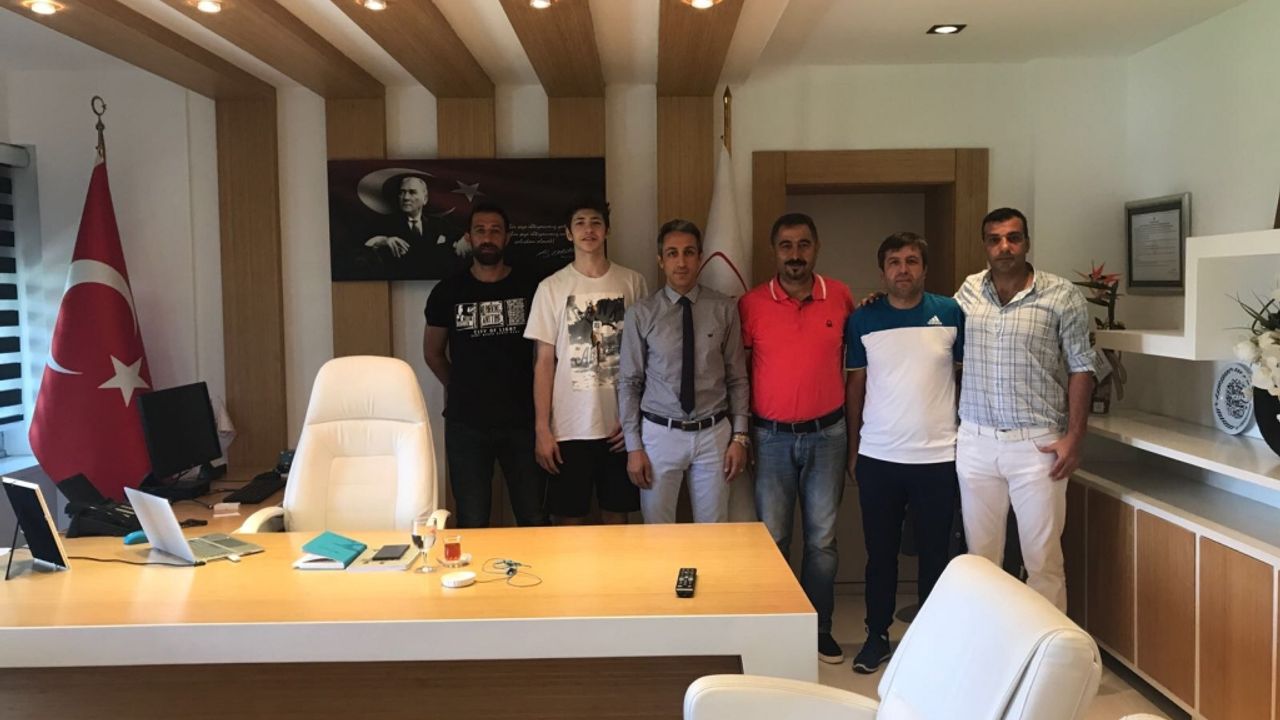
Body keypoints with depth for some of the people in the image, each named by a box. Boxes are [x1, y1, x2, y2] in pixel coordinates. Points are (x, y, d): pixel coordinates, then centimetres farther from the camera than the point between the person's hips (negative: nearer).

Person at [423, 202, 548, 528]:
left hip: (522, 421, 0)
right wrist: (462, 390, 13)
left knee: (534, 521, 6)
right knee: (472, 525, 9)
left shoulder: (531, 287, 0)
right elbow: (433, 352, 14)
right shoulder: (448, 292, 2)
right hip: (466, 425, 1)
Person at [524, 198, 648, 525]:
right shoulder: (552, 287, 1)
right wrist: (541, 429, -3)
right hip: (569, 427, -1)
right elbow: (544, 362, 1)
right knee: (569, 521, 5)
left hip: (622, 426, 1)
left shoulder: (633, 282, 3)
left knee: (618, 516, 11)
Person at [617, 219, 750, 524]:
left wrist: (739, 436, -1)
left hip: (714, 433, 1)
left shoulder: (724, 309, -1)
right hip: (660, 433, -1)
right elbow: (628, 383, -1)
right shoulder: (641, 313, -4)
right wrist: (633, 446, -3)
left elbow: (737, 378, 3)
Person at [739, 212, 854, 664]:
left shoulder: (840, 297, 0)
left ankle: (819, 627, 25)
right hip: (772, 437, -1)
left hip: (827, 435, 1)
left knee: (823, 539, 9)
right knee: (772, 538, 7)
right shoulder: (752, 305, -5)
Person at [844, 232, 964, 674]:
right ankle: (877, 634, 25)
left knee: (936, 553, 10)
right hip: (877, 458, 1)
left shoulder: (951, 314, 0)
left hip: (938, 456, 0)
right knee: (880, 552, 10)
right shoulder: (863, 320, 2)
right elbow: (855, 385, 6)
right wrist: (853, 450, 6)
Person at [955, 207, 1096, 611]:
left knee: (1043, 559, 3)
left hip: (1037, 444, -3)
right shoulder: (967, 292, 6)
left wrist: (1074, 437, -8)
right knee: (979, 558, 11)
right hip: (976, 442, 3)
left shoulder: (1062, 296, -3)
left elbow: (1081, 368, -1)